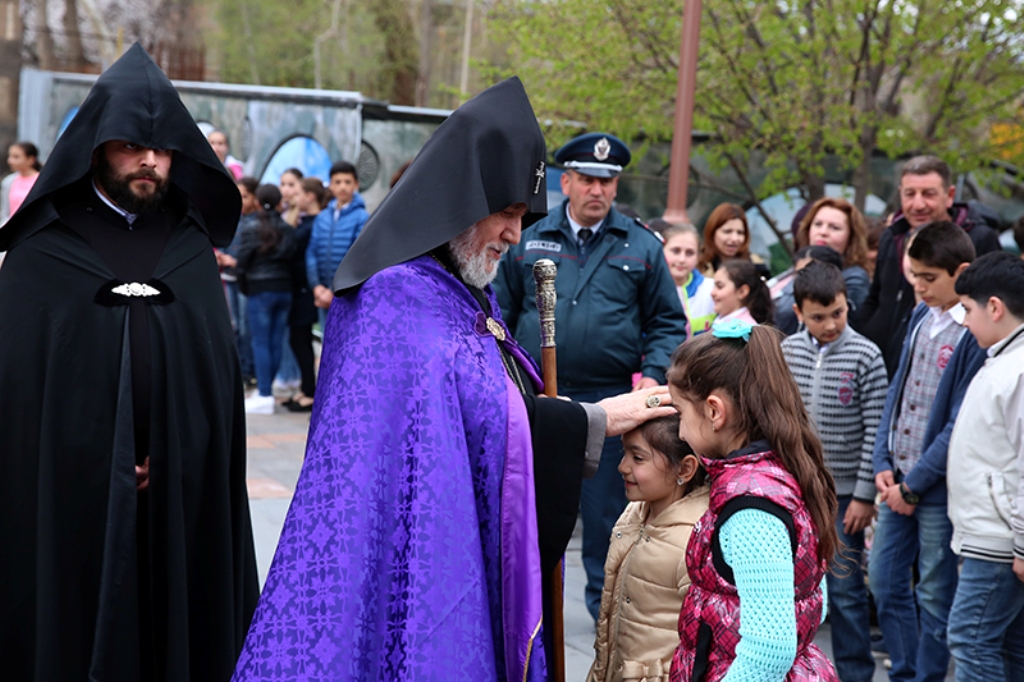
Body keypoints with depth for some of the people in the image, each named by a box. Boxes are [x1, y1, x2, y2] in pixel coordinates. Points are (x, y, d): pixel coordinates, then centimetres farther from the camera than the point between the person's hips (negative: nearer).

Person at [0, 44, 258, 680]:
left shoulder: (193, 245, 9)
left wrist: (170, 460, -6)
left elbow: (220, 370, 7)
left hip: (181, 499, 3)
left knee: (177, 626, 7)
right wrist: (105, 470, -8)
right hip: (70, 502, -2)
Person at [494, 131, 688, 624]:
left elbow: (668, 321, 7)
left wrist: (654, 374, -7)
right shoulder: (529, 240, 7)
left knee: (608, 509, 7)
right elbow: (502, 312, 12)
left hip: (611, 400, -1)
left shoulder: (641, 246, 5)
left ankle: (608, 604, 22)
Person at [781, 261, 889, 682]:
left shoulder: (865, 356, -8)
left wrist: (865, 495, -9)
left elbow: (874, 431, -8)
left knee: (845, 589, 2)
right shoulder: (788, 351, 2)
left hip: (843, 492, -4)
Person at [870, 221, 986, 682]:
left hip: (938, 486, -7)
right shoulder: (921, 316, 7)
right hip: (897, 479, 7)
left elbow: (961, 423, -17)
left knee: (935, 593, 5)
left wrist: (914, 484, -14)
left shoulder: (977, 333, -16)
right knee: (884, 578, 13)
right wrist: (884, 463, 2)